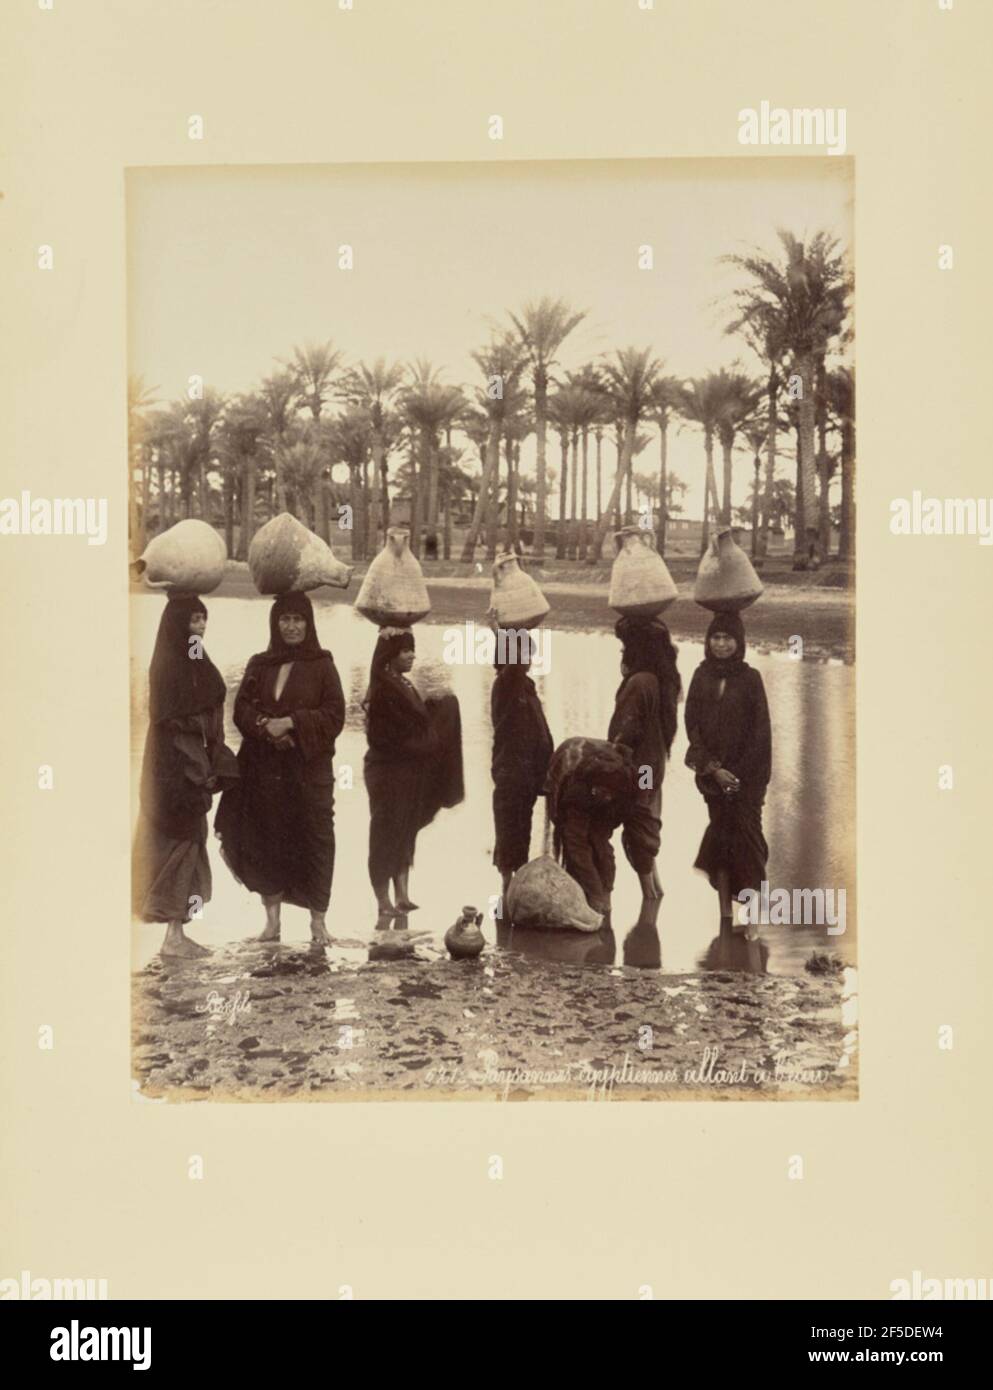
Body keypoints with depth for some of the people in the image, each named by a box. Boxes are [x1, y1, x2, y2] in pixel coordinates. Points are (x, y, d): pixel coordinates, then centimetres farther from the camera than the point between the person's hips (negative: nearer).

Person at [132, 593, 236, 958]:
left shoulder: (195, 664, 13)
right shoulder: (168, 665, -13)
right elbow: (169, 719, -18)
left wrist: (210, 766, 7)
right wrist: (198, 768, -15)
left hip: (193, 764, 9)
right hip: (175, 764, -9)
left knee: (188, 843, 10)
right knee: (181, 844, -6)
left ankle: (177, 932, 16)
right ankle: (173, 936, -1)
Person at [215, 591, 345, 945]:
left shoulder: (322, 665, 3)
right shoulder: (259, 665, 12)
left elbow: (335, 714, -5)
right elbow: (241, 708, 6)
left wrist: (291, 722, -15)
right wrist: (265, 725, -13)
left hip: (309, 766, -2)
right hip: (264, 767, 3)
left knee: (314, 837, -4)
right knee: (267, 837, 2)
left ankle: (318, 919, 4)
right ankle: (272, 918, 12)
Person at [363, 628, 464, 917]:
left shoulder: (404, 686, 11)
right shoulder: (383, 688, -16)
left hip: (409, 774, 8)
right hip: (389, 773, -8)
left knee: (405, 834, 10)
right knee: (386, 834, -1)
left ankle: (402, 897, 15)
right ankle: (384, 902, 5)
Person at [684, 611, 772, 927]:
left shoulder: (750, 678, -1)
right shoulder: (702, 676, 6)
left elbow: (761, 730, -3)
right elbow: (692, 723, 2)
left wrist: (740, 771, -10)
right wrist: (713, 768, -8)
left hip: (746, 773, -2)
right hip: (712, 771, 2)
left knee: (745, 835, -6)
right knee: (720, 837, 3)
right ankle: (725, 912, 7)